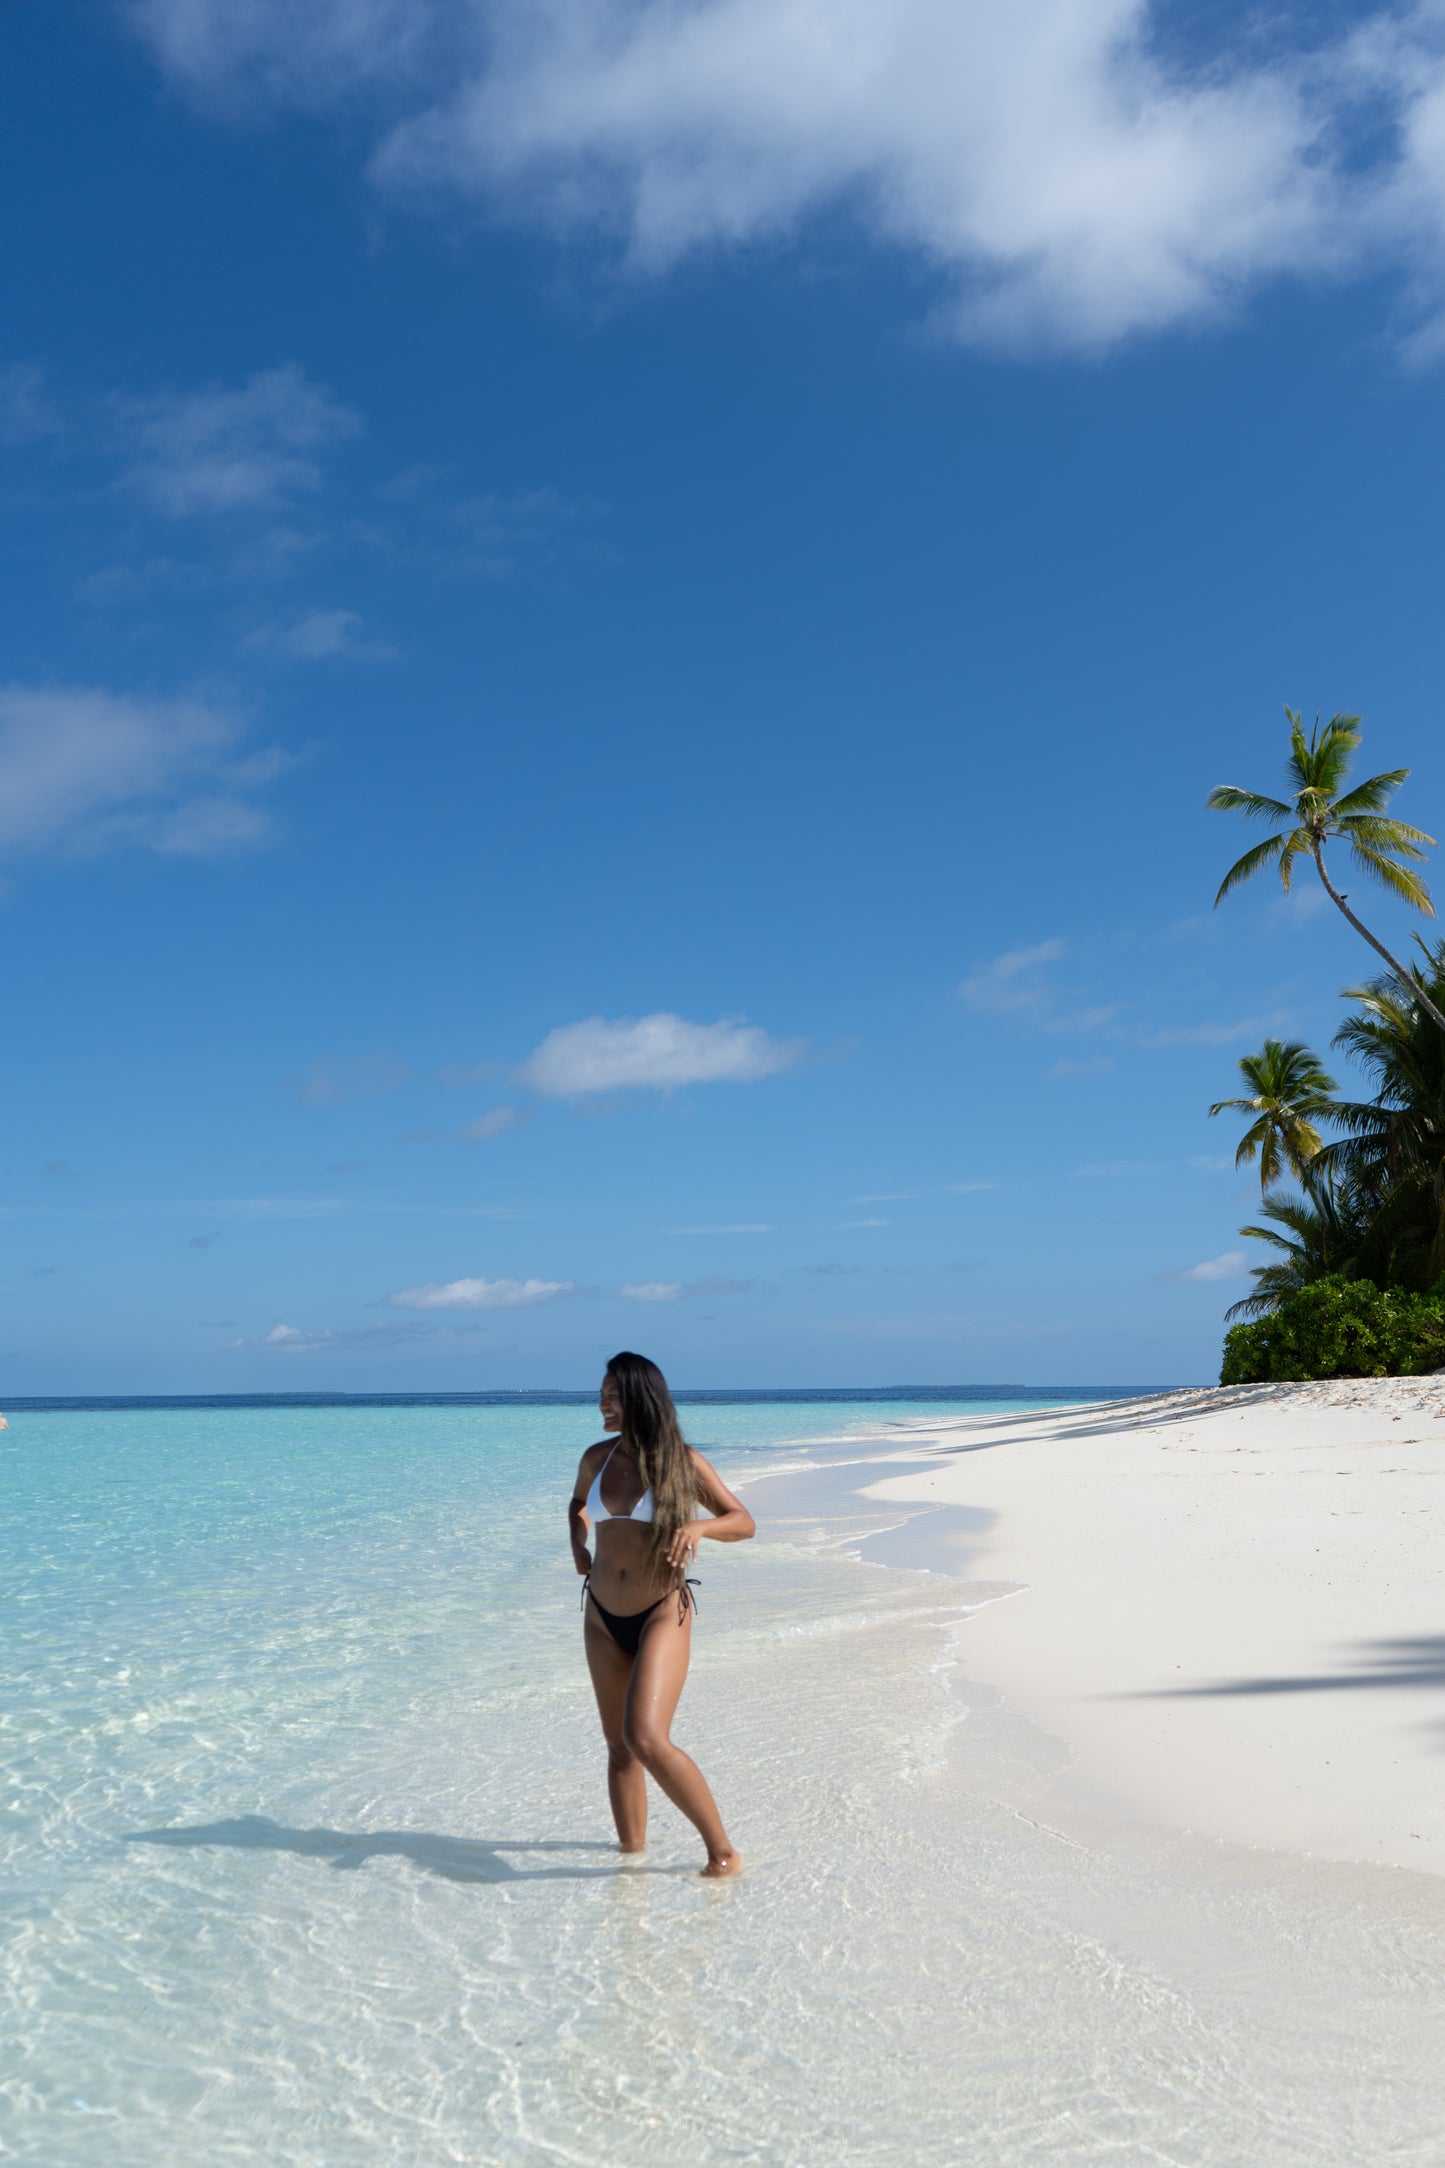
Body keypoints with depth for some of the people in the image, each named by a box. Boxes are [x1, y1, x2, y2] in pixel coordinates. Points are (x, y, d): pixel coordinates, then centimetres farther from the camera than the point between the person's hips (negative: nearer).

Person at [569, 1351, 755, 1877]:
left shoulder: (682, 1462, -9)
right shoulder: (597, 1457, 3)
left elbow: (745, 1522, -4)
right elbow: (578, 1504, 25)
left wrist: (698, 1525, -23)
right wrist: (578, 1546, 5)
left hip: (661, 1614, -5)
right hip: (603, 1618, 5)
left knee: (647, 1739, -20)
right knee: (619, 1746, 12)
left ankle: (721, 1848, -6)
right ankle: (631, 1848, 27)